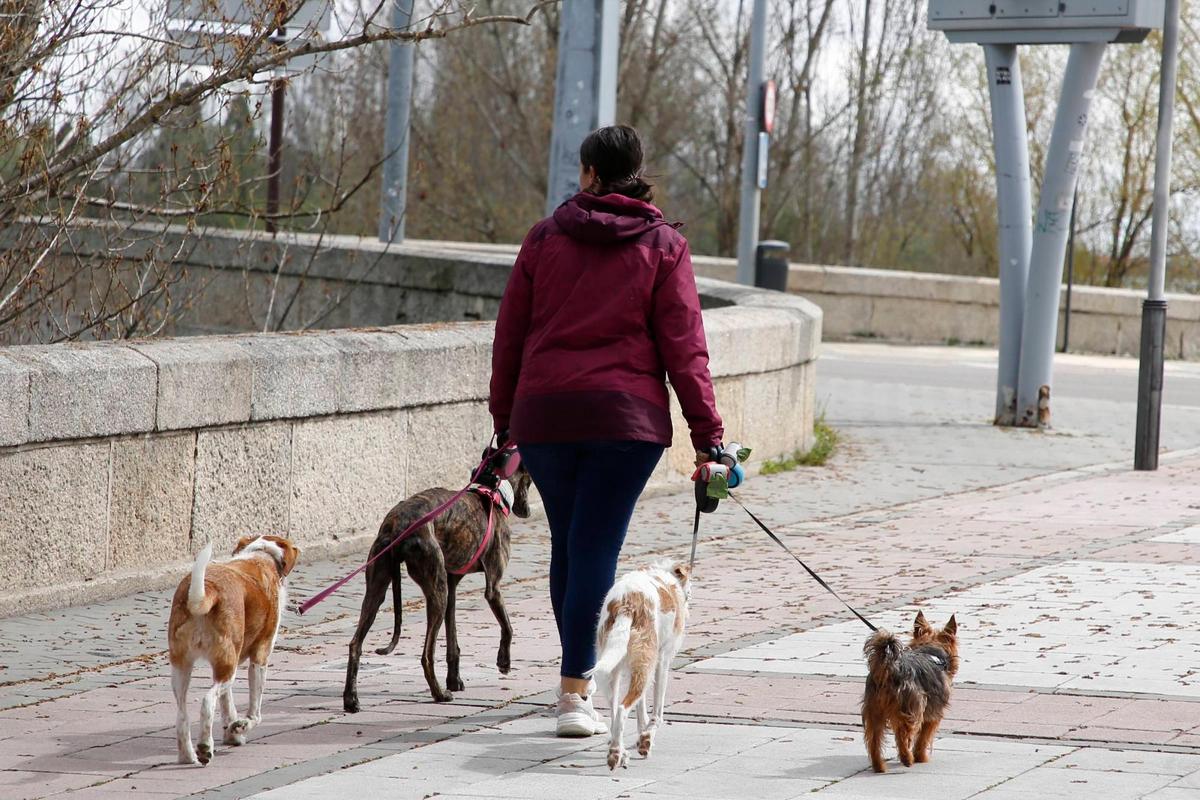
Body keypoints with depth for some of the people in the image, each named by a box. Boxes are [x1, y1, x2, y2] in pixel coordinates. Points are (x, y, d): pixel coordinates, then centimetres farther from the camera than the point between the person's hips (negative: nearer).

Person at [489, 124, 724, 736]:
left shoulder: (546, 237, 7)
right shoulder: (662, 246, 2)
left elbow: (510, 333, 9)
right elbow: (683, 346, -2)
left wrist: (504, 418, 17)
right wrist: (707, 433, -1)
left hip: (543, 411, 2)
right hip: (626, 413, -2)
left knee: (567, 542, 16)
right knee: (595, 547, -4)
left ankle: (578, 678, 26)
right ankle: (576, 692, -11)